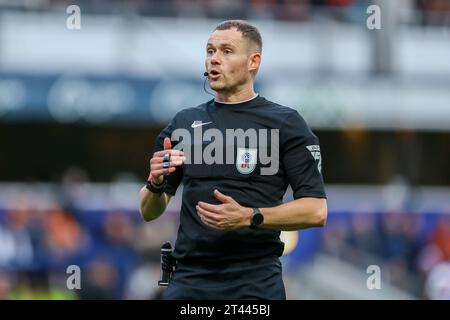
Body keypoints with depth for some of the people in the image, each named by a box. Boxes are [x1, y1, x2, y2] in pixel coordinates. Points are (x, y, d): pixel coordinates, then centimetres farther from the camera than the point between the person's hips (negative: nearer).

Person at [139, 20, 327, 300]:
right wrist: (156, 184, -7)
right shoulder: (184, 123, 12)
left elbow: (316, 211, -7)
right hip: (189, 278, 3)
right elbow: (149, 212, 15)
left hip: (256, 281, -3)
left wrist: (249, 218, -19)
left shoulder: (285, 123, 0)